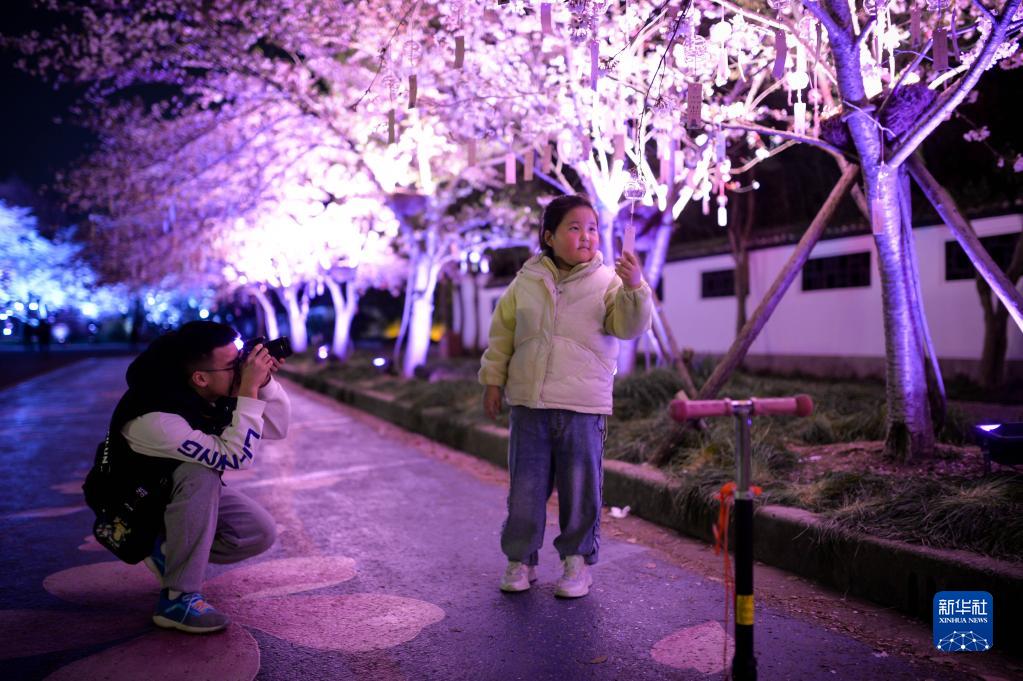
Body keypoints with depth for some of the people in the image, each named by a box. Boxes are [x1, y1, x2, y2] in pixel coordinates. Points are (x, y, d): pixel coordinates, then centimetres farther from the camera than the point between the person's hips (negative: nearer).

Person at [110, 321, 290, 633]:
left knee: (261, 532, -12)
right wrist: (249, 391, -43)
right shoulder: (154, 418, -37)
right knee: (202, 475, -36)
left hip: (190, 491, 6)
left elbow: (277, 428, -13)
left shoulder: (217, 391, -18)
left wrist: (264, 381, -28)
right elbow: (236, 456, -40)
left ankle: (167, 551, 9)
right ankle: (178, 598, -26)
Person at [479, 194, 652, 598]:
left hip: (583, 407, -2)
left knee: (580, 489, 6)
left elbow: (630, 326, -13)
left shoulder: (607, 281, 0)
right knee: (525, 488, 9)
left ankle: (578, 561, 24)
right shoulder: (526, 281, 6)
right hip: (528, 403, 2)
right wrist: (493, 379, 10)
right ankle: (520, 559, 24)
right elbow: (502, 333, 13)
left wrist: (634, 288, -30)